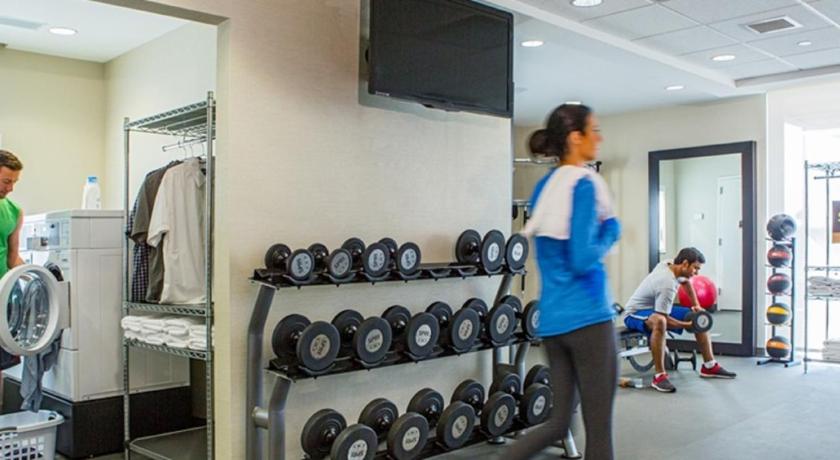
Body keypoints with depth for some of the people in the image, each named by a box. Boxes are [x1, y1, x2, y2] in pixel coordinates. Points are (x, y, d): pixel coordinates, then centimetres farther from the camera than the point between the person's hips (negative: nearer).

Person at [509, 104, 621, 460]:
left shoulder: (544, 186, 12)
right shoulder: (584, 184, -13)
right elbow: (582, 260, -20)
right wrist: (610, 233, -6)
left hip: (552, 318, 8)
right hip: (587, 317, -8)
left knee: (558, 423, 16)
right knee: (599, 426, 7)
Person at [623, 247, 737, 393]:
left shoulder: (669, 264, -7)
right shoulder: (667, 284, -33)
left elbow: (685, 282, 18)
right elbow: (665, 319, -28)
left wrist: (696, 306, 13)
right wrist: (689, 325, -18)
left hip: (657, 308, 10)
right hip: (635, 314, -10)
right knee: (659, 322, -44)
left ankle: (710, 366, 12)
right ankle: (659, 376, -38)